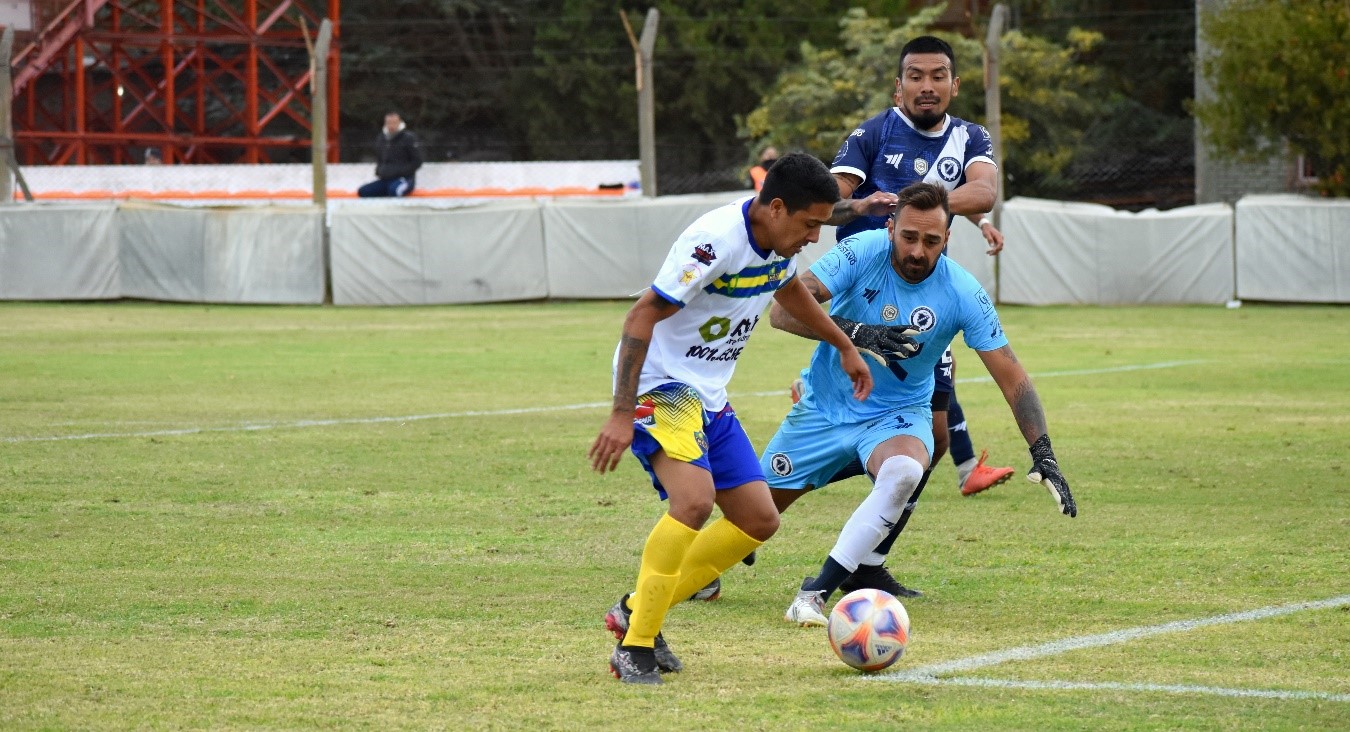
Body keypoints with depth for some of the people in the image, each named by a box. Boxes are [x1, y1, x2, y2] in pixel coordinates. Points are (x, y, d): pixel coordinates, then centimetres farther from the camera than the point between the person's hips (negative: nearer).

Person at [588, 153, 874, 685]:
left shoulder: (777, 240, 2)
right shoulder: (717, 240, -25)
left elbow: (790, 290, 27)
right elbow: (642, 315, -26)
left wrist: (844, 347, 35)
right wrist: (622, 415, -29)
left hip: (709, 396, 9)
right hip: (660, 384, -9)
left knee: (759, 520, 5)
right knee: (695, 499, -31)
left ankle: (636, 610, 14)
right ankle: (634, 647, -23)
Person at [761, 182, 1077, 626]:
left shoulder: (963, 293, -18)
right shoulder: (862, 253, -20)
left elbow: (1011, 377, -13)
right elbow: (782, 311, -27)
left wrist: (1043, 454, -22)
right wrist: (854, 332, -41)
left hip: (897, 415, -1)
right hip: (824, 407, 1)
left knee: (902, 473, -35)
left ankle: (815, 595, -30)